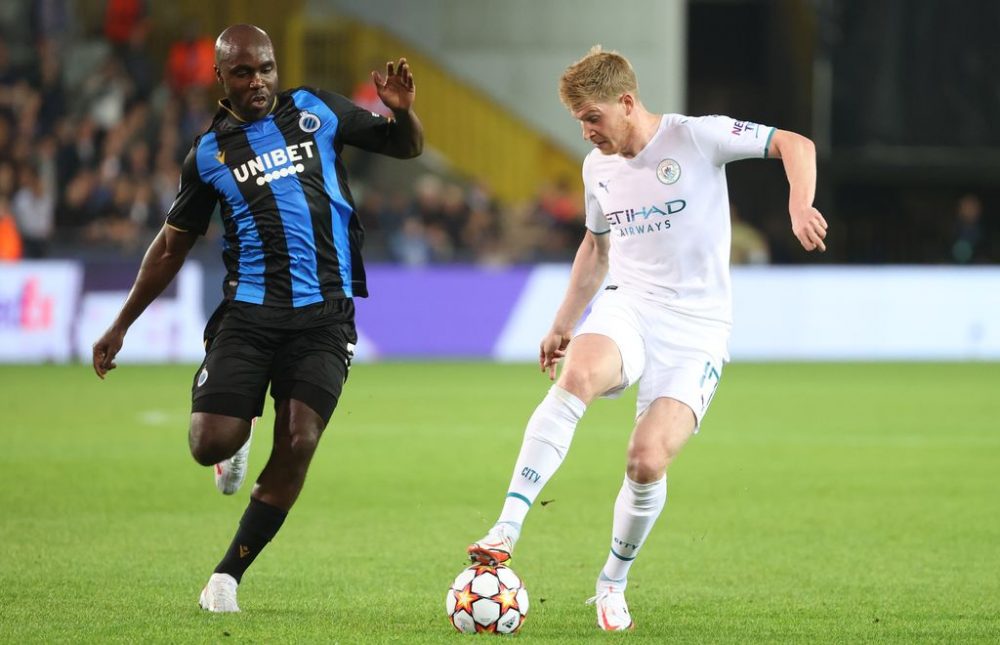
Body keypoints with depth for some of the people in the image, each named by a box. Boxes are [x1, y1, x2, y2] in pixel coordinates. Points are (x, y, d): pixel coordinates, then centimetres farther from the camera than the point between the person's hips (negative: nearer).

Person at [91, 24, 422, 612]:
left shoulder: (315, 111, 7)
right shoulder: (209, 154, 7)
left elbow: (406, 147, 13)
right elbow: (171, 247, 16)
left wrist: (403, 110, -11)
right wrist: (121, 326, 15)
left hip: (324, 316, 0)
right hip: (248, 314, 0)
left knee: (297, 446, -11)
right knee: (210, 445, -13)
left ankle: (228, 576, 3)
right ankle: (237, 441, 27)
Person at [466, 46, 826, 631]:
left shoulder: (696, 138, -8)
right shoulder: (598, 167, 10)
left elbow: (795, 145, -10)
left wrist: (800, 208, -28)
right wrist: (563, 323, 26)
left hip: (697, 328, -3)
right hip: (627, 306, 3)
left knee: (648, 462, -18)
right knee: (578, 374, -33)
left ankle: (613, 583, 10)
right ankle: (505, 532, -39)